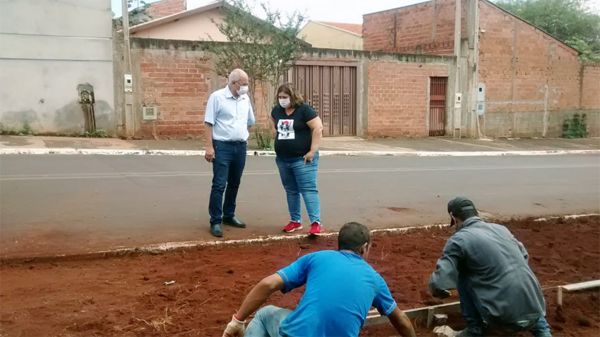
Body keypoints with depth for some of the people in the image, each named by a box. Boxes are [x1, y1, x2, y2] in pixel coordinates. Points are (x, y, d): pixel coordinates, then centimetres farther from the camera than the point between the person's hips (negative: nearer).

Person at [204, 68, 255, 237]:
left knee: (234, 184, 15)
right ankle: (216, 221, 0)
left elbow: (250, 121, 22)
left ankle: (229, 215, 28)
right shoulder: (217, 97, -9)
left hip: (241, 146, 6)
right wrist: (209, 147, -16)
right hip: (222, 146, -6)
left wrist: (241, 132, 12)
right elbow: (209, 123, -11)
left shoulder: (245, 98, 8)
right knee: (219, 185, -6)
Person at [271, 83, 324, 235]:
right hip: (282, 160, 7)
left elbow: (318, 128, -17)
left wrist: (312, 151, -19)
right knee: (291, 191, 13)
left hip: (302, 159, -7)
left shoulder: (304, 109, -13)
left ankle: (316, 222, -12)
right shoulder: (277, 110, 7)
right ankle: (295, 221, 23)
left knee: (308, 190, -9)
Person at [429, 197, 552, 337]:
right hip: (535, 312, 6)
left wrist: (436, 291, 16)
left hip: (503, 318, -6)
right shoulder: (501, 228, 14)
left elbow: (438, 283, -8)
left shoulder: (458, 239, -4)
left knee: (462, 275, 10)